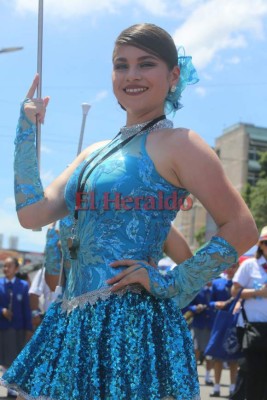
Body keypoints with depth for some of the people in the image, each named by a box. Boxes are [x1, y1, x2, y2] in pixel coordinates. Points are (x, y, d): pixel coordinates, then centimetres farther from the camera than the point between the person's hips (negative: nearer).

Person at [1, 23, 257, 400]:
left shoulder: (175, 144, -5)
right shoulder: (95, 154, 17)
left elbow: (242, 229, -9)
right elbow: (32, 214, 9)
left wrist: (172, 285, -11)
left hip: (131, 323, -7)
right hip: (76, 326, 7)